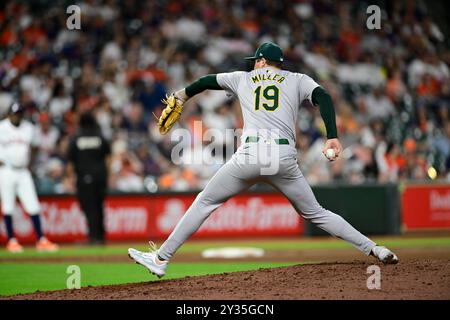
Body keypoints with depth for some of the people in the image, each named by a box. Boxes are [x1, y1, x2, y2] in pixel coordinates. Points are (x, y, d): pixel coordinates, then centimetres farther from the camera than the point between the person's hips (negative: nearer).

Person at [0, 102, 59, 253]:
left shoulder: (28, 128, 8)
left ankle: (41, 240, -1)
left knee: (33, 206, -2)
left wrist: (29, 162, 10)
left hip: (23, 172, 3)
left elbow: (33, 146, 22)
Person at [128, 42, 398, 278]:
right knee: (315, 213, 15)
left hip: (250, 155, -1)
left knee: (205, 203, 11)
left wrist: (183, 96, 54)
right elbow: (324, 97, 1)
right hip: (285, 158, 1)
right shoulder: (298, 80, 19)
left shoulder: (244, 78, 23)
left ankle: (161, 259, 8)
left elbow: (208, 81, 36)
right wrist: (333, 138, -8)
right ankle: (373, 249, 7)